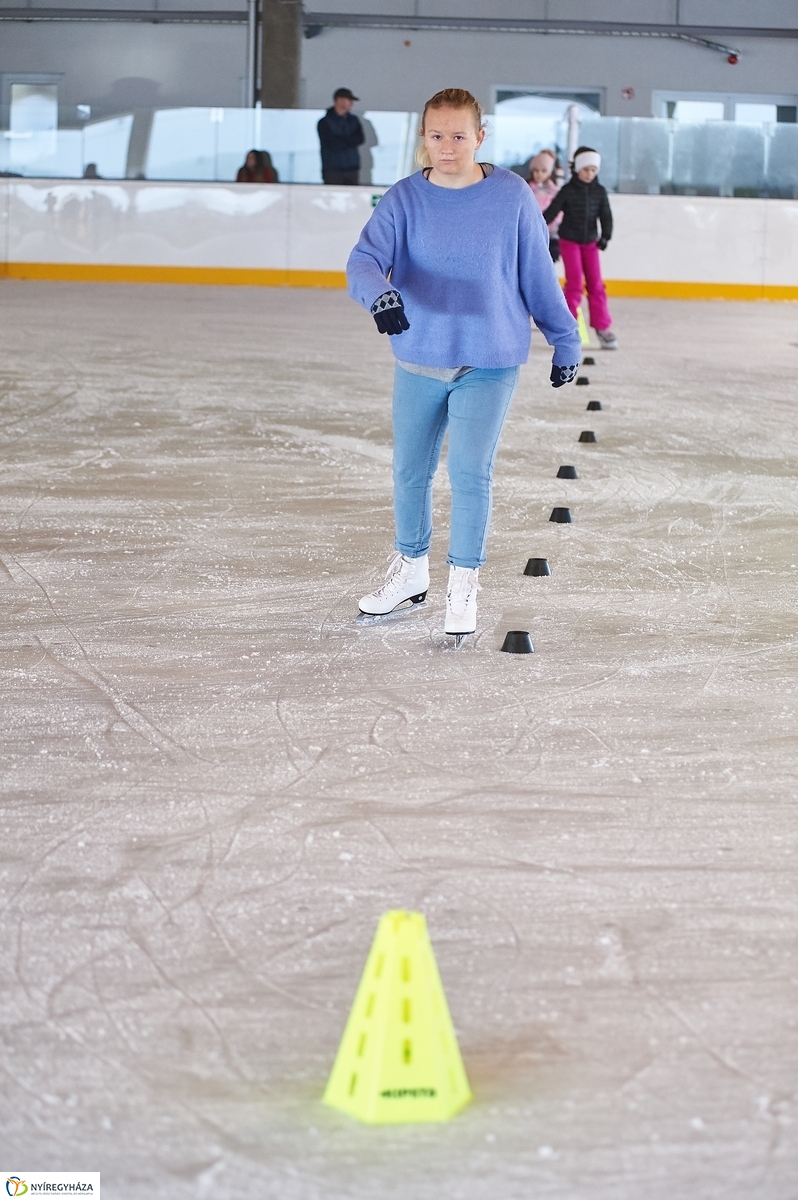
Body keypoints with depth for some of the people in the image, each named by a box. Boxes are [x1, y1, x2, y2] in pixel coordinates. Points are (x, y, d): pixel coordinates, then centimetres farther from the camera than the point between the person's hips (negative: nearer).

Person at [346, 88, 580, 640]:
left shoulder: (513, 195, -7)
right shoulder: (405, 198, -6)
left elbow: (538, 275, 2)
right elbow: (365, 259, -17)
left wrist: (565, 340, 9)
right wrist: (380, 294, -40)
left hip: (490, 362, -2)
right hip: (419, 360, 2)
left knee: (470, 472, -7)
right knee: (410, 470, 13)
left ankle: (464, 583, 11)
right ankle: (411, 569, 35)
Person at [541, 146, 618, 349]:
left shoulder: (599, 192, 0)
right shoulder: (568, 190, -8)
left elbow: (606, 216, -4)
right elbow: (551, 212, -10)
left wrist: (605, 236, -19)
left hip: (590, 242, 3)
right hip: (569, 241, -3)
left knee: (595, 284, 2)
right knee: (574, 282, -9)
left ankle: (602, 327, 6)